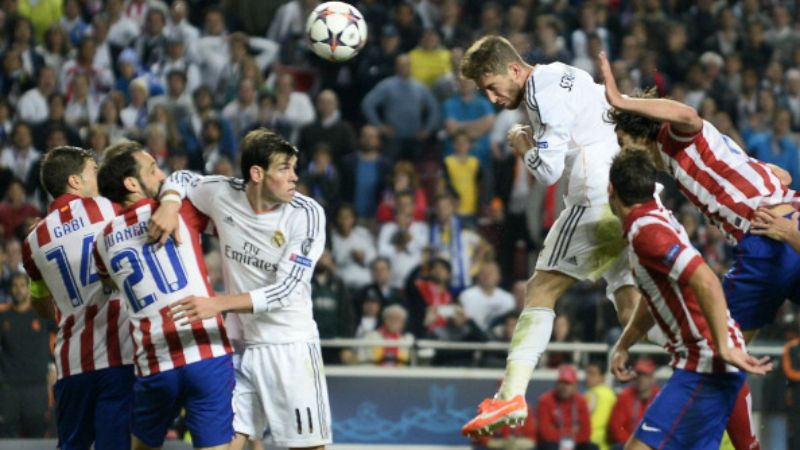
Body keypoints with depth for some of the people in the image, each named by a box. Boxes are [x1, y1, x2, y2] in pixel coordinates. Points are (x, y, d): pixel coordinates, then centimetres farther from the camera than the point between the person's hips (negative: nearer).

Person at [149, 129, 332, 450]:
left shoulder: (307, 214, -13)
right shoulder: (224, 194, -5)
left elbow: (285, 290, -20)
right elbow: (181, 179, 16)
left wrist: (218, 304, -30)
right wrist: (169, 205, -8)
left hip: (290, 347, -3)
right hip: (241, 344, 3)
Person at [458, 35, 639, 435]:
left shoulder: (542, 92, -9)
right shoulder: (564, 76, 20)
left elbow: (547, 170, -13)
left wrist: (520, 142, 5)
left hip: (600, 202, -9)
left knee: (542, 289, -3)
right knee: (632, 304, 5)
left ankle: (511, 395, -10)